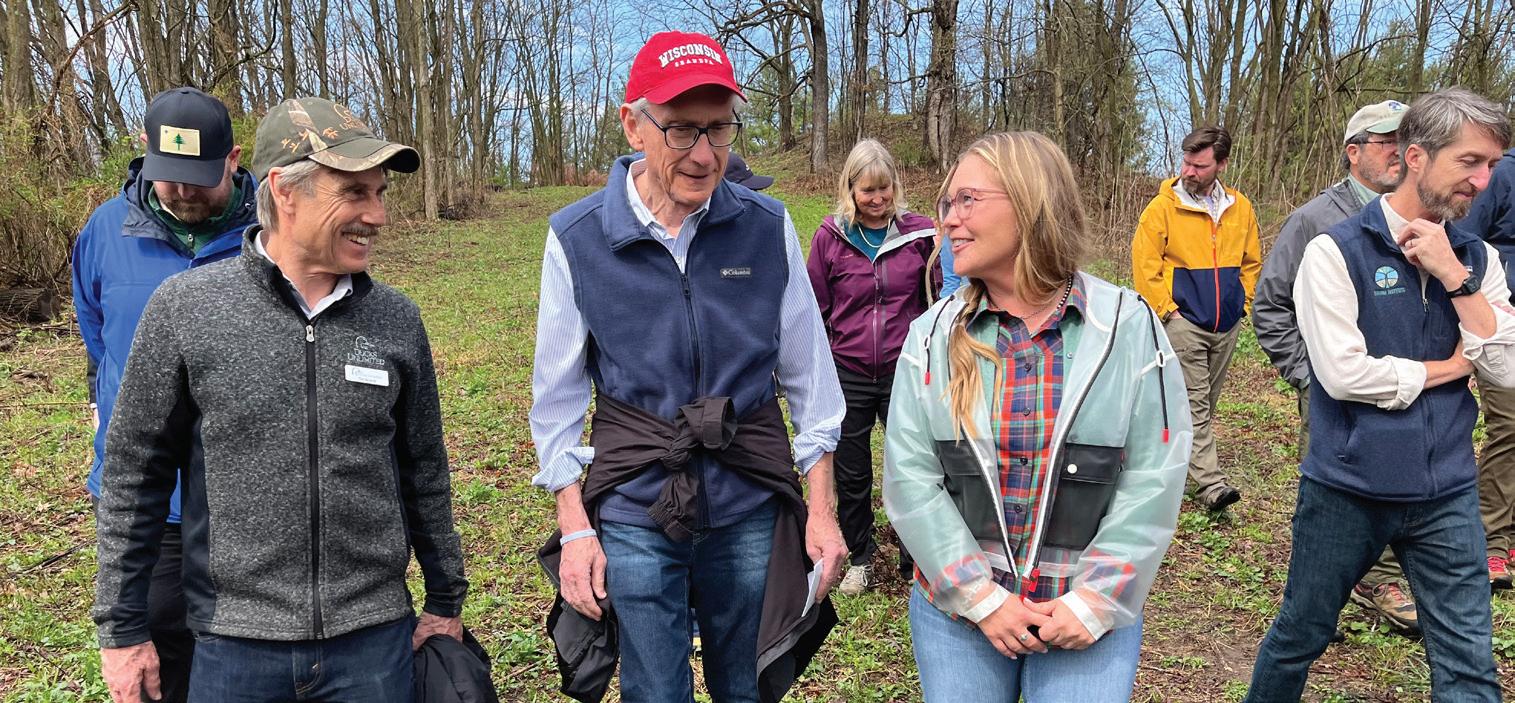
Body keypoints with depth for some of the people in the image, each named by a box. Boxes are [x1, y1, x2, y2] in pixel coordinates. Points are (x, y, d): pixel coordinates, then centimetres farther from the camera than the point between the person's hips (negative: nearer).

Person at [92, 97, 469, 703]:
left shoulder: (397, 319, -1)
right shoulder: (184, 308, -7)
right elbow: (134, 475, 0)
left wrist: (446, 601, 12)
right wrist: (122, 628, 2)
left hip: (373, 639, 2)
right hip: (234, 648, -1)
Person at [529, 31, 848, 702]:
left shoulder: (768, 228, -4)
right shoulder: (576, 238, -7)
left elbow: (809, 376, 3)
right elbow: (558, 398, 1)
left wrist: (822, 508, 2)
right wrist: (575, 527, -2)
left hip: (751, 504, 1)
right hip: (635, 510, -1)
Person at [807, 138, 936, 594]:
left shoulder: (919, 232, -3)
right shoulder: (831, 235, -2)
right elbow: (816, 308, 5)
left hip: (905, 371, -1)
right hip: (847, 374, 1)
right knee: (851, 474, 13)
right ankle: (860, 558, 33)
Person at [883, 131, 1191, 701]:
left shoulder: (1128, 326, -6)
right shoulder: (932, 335, -2)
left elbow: (1154, 477, -6)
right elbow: (910, 476, -5)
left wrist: (1096, 600, -11)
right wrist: (980, 596, -11)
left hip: (1090, 618, -1)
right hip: (954, 611, 2)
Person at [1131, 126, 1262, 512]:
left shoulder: (1240, 208, 8)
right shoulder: (1163, 206, -7)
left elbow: (1252, 261, 19)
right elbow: (1144, 263, -7)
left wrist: (1243, 302, 10)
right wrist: (1167, 309, -10)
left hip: (1227, 324, 5)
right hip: (1184, 321, -5)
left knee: (1207, 401, 14)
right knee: (1194, 401, -8)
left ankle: (1183, 456, 29)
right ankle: (1210, 483, -11)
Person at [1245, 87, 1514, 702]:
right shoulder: (1336, 251, -10)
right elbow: (1344, 372, -19)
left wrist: (1454, 276, -14)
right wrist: (1451, 366, -7)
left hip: (1447, 493, 4)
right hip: (1348, 488, -4)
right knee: (1300, 636, 14)